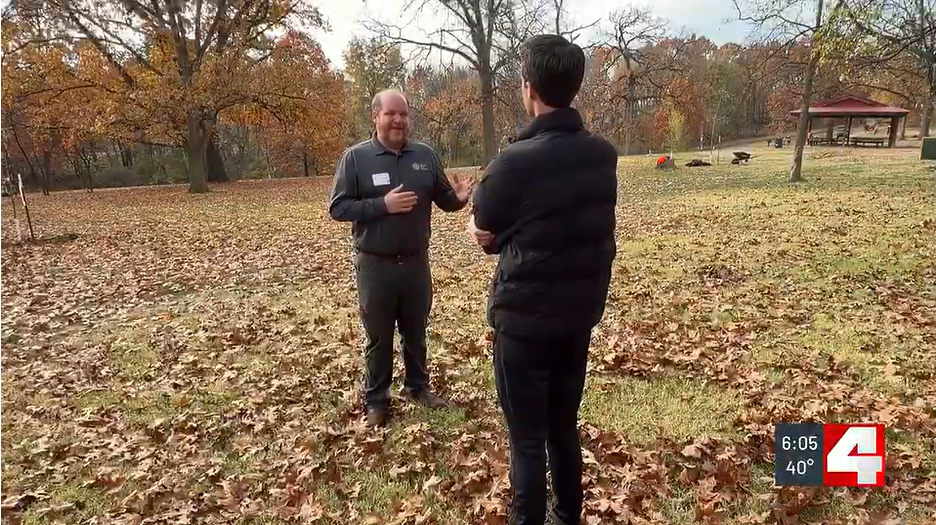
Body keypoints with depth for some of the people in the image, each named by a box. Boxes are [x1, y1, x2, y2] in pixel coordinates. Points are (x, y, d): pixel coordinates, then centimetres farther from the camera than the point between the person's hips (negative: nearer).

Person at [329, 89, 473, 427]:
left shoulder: (425, 155, 2)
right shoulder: (356, 157, -7)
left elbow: (442, 199, 8)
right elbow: (337, 208, -11)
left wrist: (458, 198, -16)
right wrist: (383, 204, -22)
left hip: (416, 262, 3)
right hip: (375, 265, -3)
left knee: (416, 331, 18)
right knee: (378, 337, 11)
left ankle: (418, 386, 37)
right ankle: (376, 399, 27)